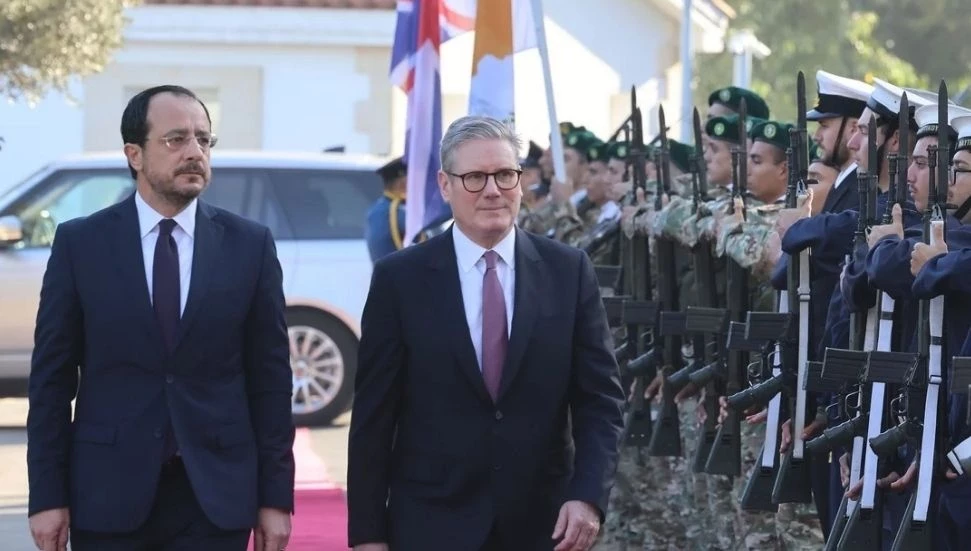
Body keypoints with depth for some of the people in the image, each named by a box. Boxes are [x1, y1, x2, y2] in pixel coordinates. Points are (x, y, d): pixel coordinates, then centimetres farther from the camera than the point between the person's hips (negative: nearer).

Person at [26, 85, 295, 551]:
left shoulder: (250, 245, 3)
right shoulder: (80, 243, 1)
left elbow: (270, 378, 3)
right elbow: (51, 377, 1)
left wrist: (276, 496, 0)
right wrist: (47, 496, -3)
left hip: (215, 494, 1)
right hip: (109, 494, 0)